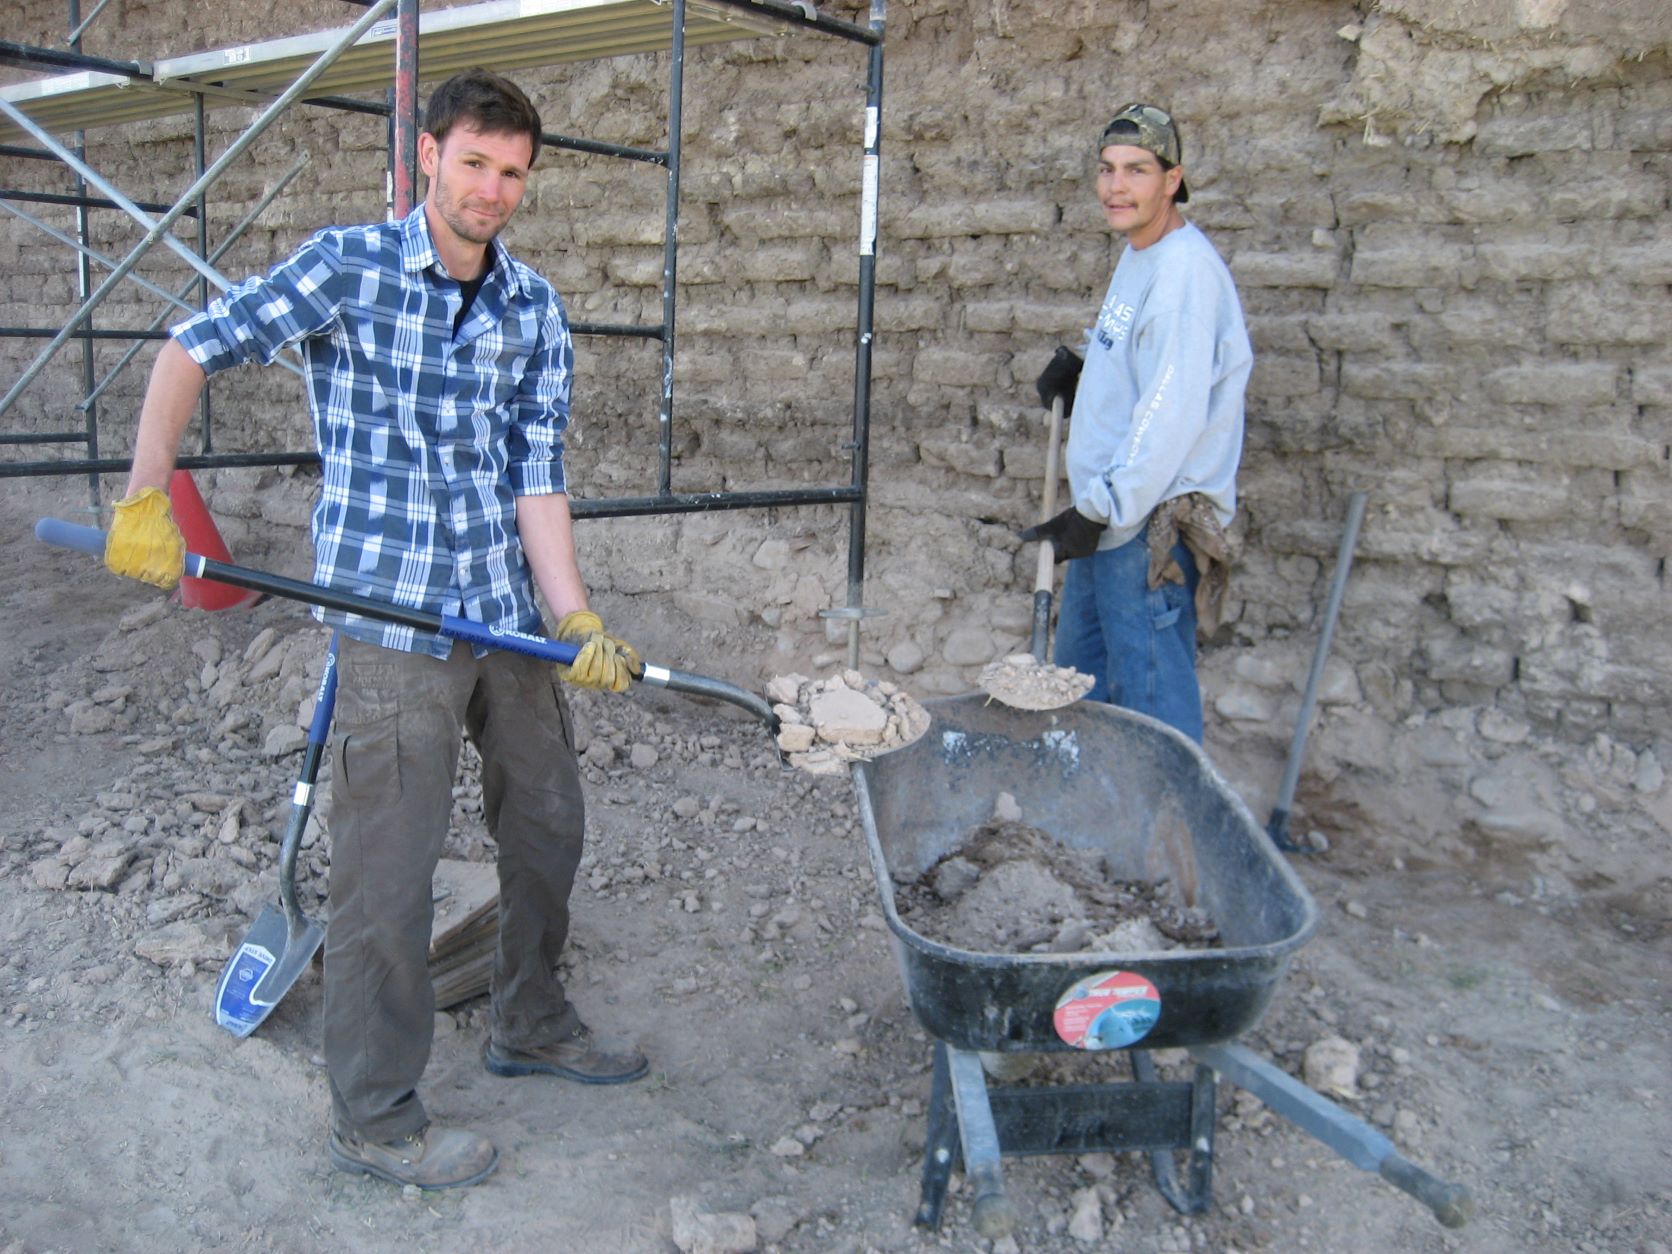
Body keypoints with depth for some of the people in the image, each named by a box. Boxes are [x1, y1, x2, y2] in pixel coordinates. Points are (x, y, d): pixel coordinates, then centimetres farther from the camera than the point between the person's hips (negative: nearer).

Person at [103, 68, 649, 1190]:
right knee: (389, 872, -1)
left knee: (548, 822, 17)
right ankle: (375, 1120, 16)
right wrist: (146, 502, -7)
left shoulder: (535, 308, 4)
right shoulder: (347, 267, -8)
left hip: (509, 617, 6)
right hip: (394, 619, -5)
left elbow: (538, 474, -1)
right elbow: (192, 353, 0)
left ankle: (531, 1025, 39)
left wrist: (576, 616, -12)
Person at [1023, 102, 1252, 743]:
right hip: (1107, 517, 10)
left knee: (1153, 704, -4)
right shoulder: (1136, 256, 14)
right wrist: (1080, 371, 11)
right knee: (1078, 688, 21)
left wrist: (1104, 509, -20)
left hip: (1153, 526, -10)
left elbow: (1171, 413, -22)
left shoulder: (1186, 268, -17)